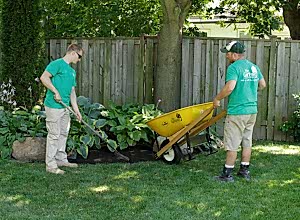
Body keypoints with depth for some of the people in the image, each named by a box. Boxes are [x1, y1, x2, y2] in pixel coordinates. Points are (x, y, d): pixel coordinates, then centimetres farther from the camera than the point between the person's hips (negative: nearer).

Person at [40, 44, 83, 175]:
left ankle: (61, 160, 29)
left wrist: (76, 109, 14)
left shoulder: (72, 71, 18)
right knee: (54, 135, -5)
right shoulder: (57, 64, -9)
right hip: (53, 106, -9)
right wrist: (56, 92, -18)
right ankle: (51, 165, 1)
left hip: (65, 107, 9)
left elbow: (72, 91, 20)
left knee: (63, 133, 16)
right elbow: (44, 77, -19)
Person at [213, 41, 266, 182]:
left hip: (237, 112, -8)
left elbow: (230, 87, -25)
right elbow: (262, 84, 19)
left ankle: (227, 174, 3)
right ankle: (244, 170, 22)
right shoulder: (254, 67, 11)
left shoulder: (234, 67, -14)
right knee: (247, 141, 15)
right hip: (252, 110, 8)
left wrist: (217, 99, -12)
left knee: (232, 144, -2)